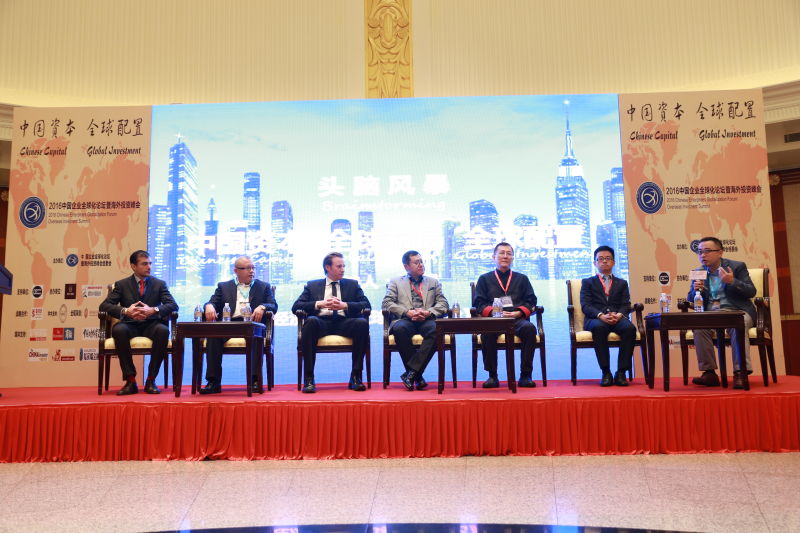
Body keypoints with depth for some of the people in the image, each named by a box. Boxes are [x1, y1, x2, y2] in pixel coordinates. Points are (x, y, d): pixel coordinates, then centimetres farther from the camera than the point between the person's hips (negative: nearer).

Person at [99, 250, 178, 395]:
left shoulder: (159, 284, 12)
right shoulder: (122, 284, 12)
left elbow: (173, 305, -1)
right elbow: (104, 305, 1)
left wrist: (153, 310, -20)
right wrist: (125, 311, -18)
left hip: (151, 325, 0)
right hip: (130, 325, 0)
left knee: (163, 330, -35)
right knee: (118, 330, -35)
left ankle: (151, 380, -24)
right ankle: (130, 381, -26)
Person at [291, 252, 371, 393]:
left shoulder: (352, 284, 21)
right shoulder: (312, 285, 19)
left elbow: (366, 305, 7)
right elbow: (296, 307, 7)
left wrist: (345, 305, -9)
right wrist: (319, 304, -8)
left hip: (344, 323, 1)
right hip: (321, 322, -1)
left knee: (363, 323, -30)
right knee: (311, 321, -35)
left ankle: (356, 376, -24)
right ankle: (308, 379, -30)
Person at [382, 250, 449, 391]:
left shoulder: (434, 282, 26)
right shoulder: (396, 282, 21)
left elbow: (443, 304, 14)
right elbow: (387, 303, 6)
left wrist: (428, 312, -8)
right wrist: (407, 313, -10)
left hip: (427, 320, 1)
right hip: (405, 320, -1)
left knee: (436, 329, -35)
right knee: (400, 328, -37)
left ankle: (412, 371, -32)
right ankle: (417, 375, -28)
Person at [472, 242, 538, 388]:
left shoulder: (522, 278, 24)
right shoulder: (484, 279, 20)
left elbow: (531, 302, 13)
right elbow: (479, 303, 9)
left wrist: (518, 312, -7)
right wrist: (494, 312, -11)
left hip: (517, 319, 1)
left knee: (529, 328, -34)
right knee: (487, 332, -36)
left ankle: (525, 375, -24)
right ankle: (492, 376, -22)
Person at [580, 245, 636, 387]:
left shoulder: (622, 283, 26)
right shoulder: (587, 282, 20)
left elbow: (626, 305, 11)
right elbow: (585, 305, 4)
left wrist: (618, 315, -14)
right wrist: (601, 316, -17)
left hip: (617, 318, 2)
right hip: (595, 319, -2)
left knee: (630, 327, -33)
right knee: (599, 327, -38)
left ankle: (621, 373, -28)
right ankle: (606, 373, -32)